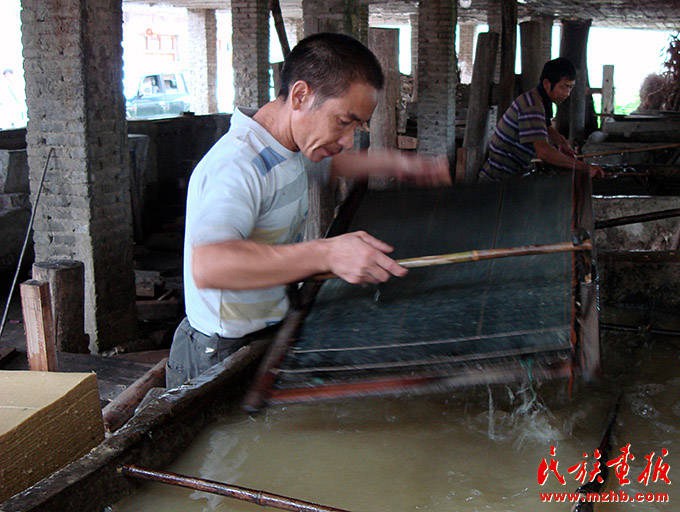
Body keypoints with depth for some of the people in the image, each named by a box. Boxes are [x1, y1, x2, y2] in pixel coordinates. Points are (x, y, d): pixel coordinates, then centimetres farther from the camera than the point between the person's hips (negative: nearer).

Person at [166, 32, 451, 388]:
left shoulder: (288, 148, 6)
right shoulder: (235, 167, -26)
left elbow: (329, 162, 31)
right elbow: (208, 265, -43)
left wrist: (399, 164, 18)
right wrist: (327, 254, -48)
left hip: (272, 331, 9)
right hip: (225, 357, -9)